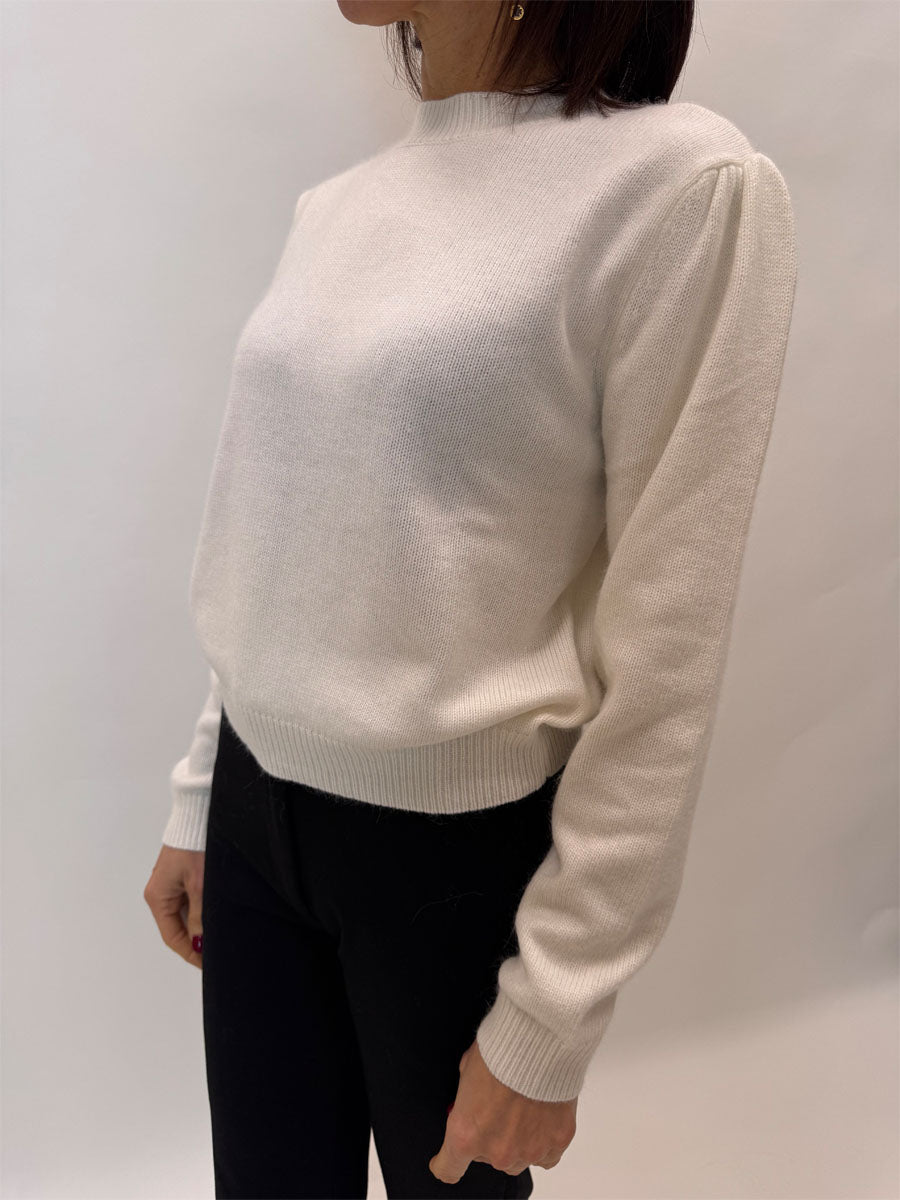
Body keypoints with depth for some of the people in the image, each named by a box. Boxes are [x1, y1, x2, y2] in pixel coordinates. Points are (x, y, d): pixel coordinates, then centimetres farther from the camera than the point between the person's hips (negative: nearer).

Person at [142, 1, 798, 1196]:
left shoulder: (689, 185, -15)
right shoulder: (333, 208, 4)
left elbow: (664, 658, -15)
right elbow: (273, 554, 10)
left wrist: (549, 1023, -11)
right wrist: (198, 803, 14)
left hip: (457, 850, -5)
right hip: (259, 812, 5)